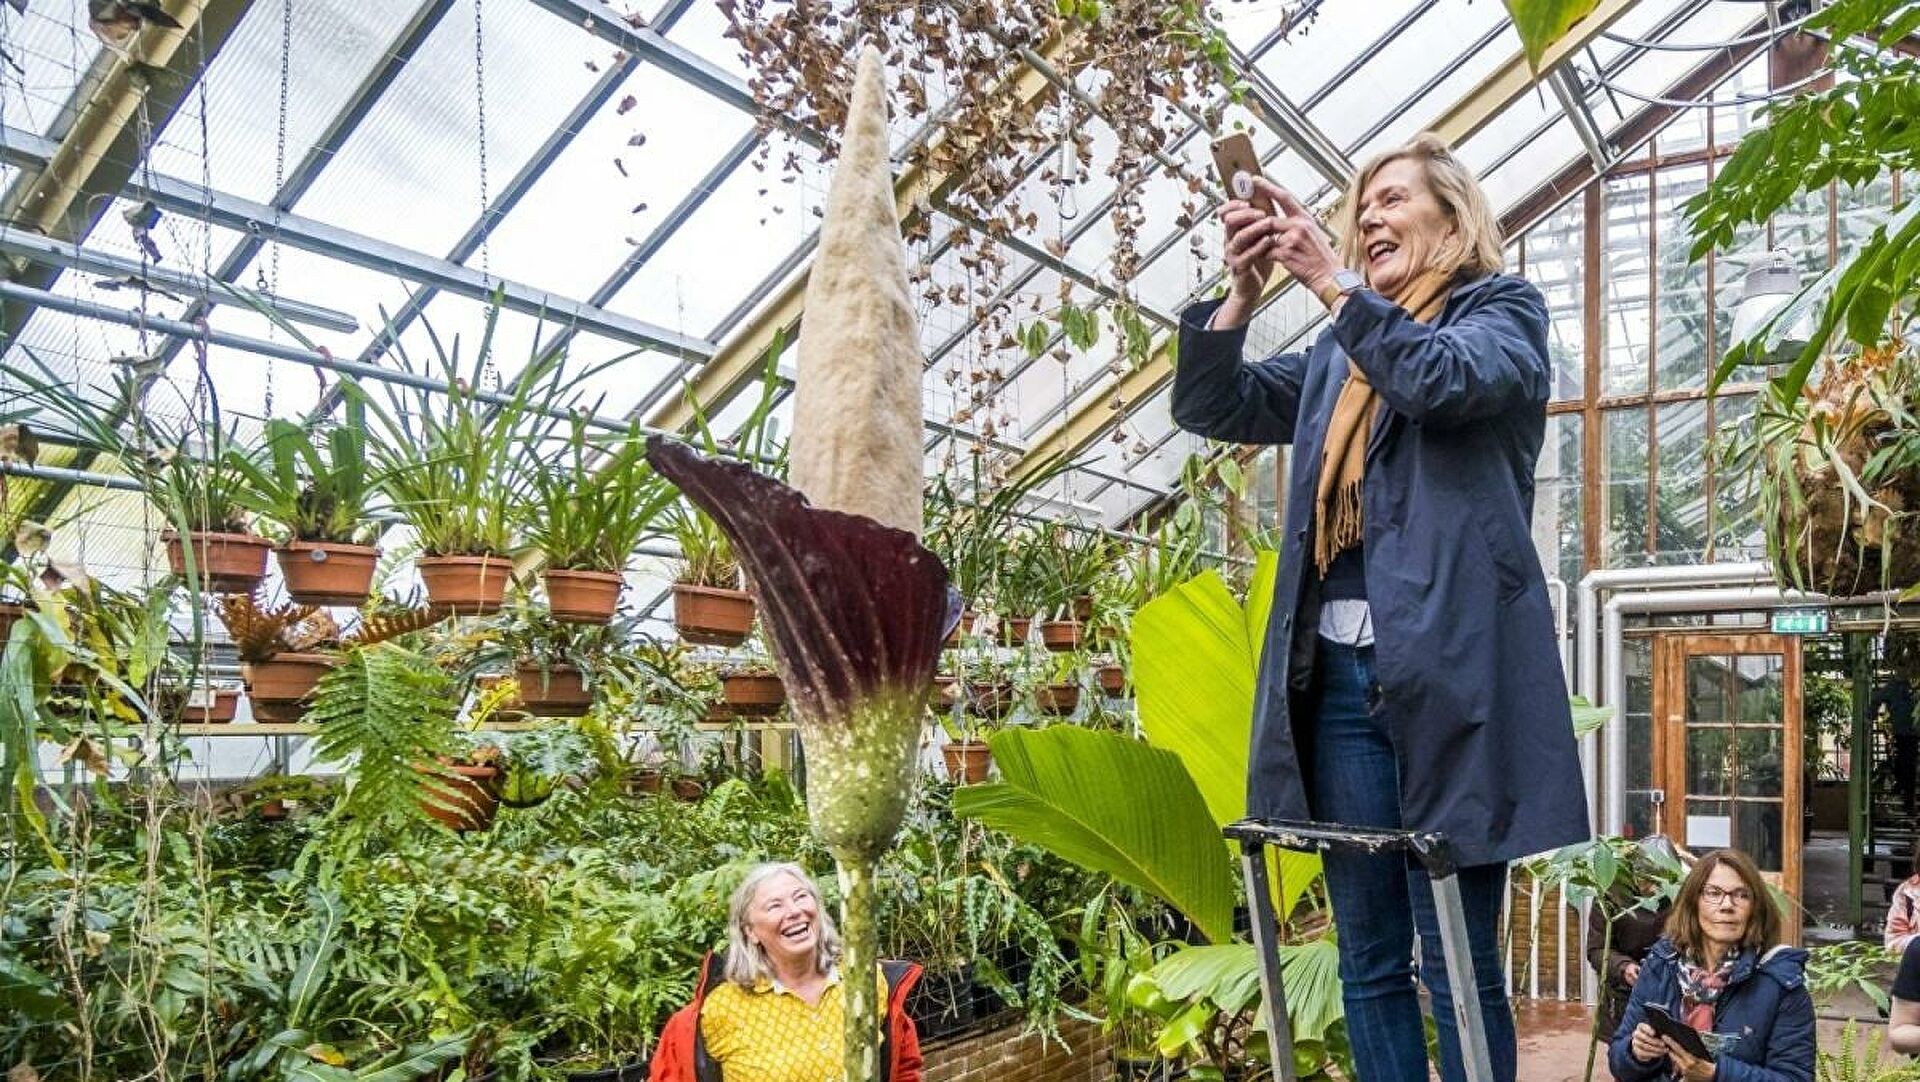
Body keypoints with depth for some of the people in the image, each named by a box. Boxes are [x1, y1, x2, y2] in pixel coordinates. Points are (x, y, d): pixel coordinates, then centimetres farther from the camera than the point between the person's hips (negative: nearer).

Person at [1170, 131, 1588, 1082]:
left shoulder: (1503, 308, 9)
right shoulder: (1338, 353, 24)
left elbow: (1446, 378, -12)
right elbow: (1210, 406, 19)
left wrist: (1331, 280, -11)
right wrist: (1244, 290, 6)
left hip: (1447, 666, -5)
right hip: (1339, 670, 6)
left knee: (1459, 968, -1)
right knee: (1369, 962, 10)